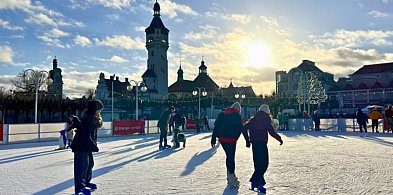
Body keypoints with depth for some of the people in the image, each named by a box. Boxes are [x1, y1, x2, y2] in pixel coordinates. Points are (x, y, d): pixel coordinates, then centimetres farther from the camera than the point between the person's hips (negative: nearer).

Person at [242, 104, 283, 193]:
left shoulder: (254, 118, 15)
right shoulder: (266, 118, -2)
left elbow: (244, 128, 13)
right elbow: (271, 131, -11)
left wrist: (247, 140, 19)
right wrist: (279, 139, 3)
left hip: (254, 142, 7)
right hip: (261, 142, -7)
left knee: (258, 163, 13)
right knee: (264, 163, -3)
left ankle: (260, 182, 17)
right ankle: (255, 181, -9)